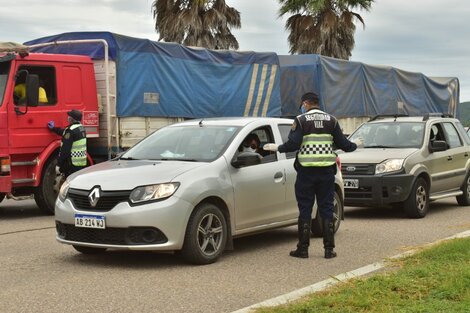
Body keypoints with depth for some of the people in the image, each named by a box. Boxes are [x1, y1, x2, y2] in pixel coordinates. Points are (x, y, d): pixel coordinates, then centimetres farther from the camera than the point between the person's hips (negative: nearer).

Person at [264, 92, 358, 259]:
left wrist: (276, 148, 3)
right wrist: (354, 145, 27)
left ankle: (303, 249, 5)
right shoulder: (331, 120, 7)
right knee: (327, 210, 8)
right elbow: (342, 143, 7)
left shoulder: (301, 120, -3)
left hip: (306, 170, -3)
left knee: (305, 210, 3)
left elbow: (293, 144, -12)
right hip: (327, 170, 3)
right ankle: (329, 249, 8)